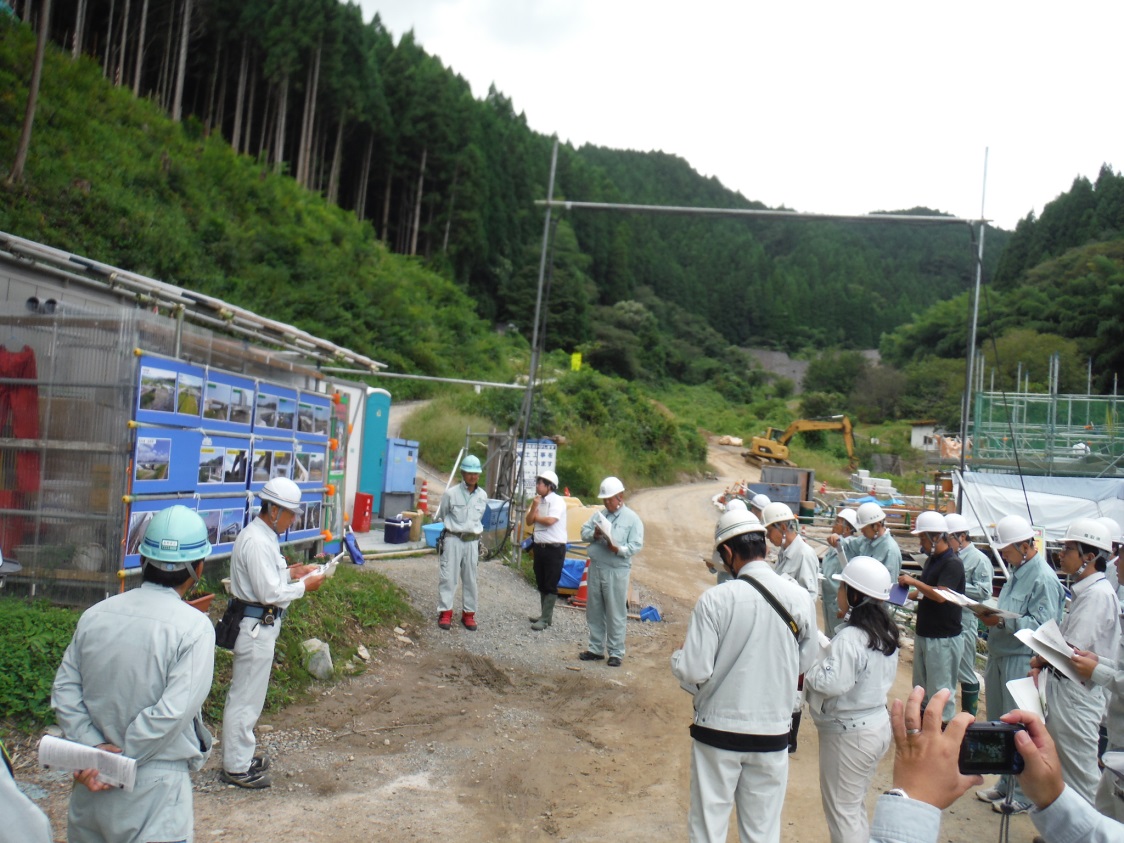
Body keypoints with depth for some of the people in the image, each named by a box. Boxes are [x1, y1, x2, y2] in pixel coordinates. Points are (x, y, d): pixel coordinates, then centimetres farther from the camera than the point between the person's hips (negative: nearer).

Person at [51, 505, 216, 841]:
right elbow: (173, 711, -21)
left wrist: (93, 747, -6)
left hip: (92, 780, 5)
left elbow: (64, 690, -1)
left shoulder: (95, 615, 0)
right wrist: (121, 761, -12)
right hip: (154, 786, -5)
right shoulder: (194, 626, -16)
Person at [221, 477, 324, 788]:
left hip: (260, 625, 11)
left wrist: (290, 572, 7)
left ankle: (242, 755, 34)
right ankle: (236, 767, 11)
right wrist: (304, 586, -13)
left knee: (247, 695, 20)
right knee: (246, 698, 0)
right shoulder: (256, 542, -23)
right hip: (257, 626, -11)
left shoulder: (263, 537, 10)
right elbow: (269, 593, -25)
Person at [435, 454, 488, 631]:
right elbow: (442, 515, 8)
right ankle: (445, 612, 5)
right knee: (448, 576, -2)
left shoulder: (483, 496, 1)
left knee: (470, 578, 8)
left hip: (472, 541, 3)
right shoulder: (451, 493, -10)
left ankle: (468, 613, 16)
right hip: (453, 539, -3)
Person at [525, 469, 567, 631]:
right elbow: (529, 522, 8)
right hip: (540, 547, 8)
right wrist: (534, 506, -8)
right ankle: (545, 615, 25)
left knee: (550, 585, -4)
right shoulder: (538, 501, 10)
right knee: (541, 584, 14)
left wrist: (536, 516, -4)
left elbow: (550, 520, -23)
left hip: (554, 549, -8)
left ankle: (545, 619, -3)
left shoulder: (557, 501, -11)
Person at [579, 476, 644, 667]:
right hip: (595, 568, 5)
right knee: (594, 611, 12)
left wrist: (618, 549, -26)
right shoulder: (599, 515, 13)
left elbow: (636, 545, -9)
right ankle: (596, 648, 24)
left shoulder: (632, 519, -3)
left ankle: (616, 652, 9)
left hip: (617, 571, -5)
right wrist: (594, 534, -10)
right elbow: (584, 531, 12)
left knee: (616, 614, -1)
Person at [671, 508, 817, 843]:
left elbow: (693, 671, -16)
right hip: (772, 734, 3)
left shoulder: (715, 599, -18)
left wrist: (678, 656, 5)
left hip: (717, 730, -2)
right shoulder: (800, 598, -8)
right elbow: (805, 664, 5)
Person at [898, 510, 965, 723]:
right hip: (924, 633, 9)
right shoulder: (931, 559, 11)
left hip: (943, 638, -9)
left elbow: (940, 595, -28)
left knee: (940, 692, -2)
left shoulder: (953, 563, -17)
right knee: (921, 688, 16)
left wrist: (914, 582, -20)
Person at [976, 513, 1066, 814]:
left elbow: (1042, 625, -22)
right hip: (1000, 656, 9)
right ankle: (1005, 783, 31)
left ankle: (1023, 794, 13)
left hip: (1022, 661, -9)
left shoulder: (1043, 578, -15)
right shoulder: (1017, 572, 13)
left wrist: (1003, 621, -27)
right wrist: (990, 615, 3)